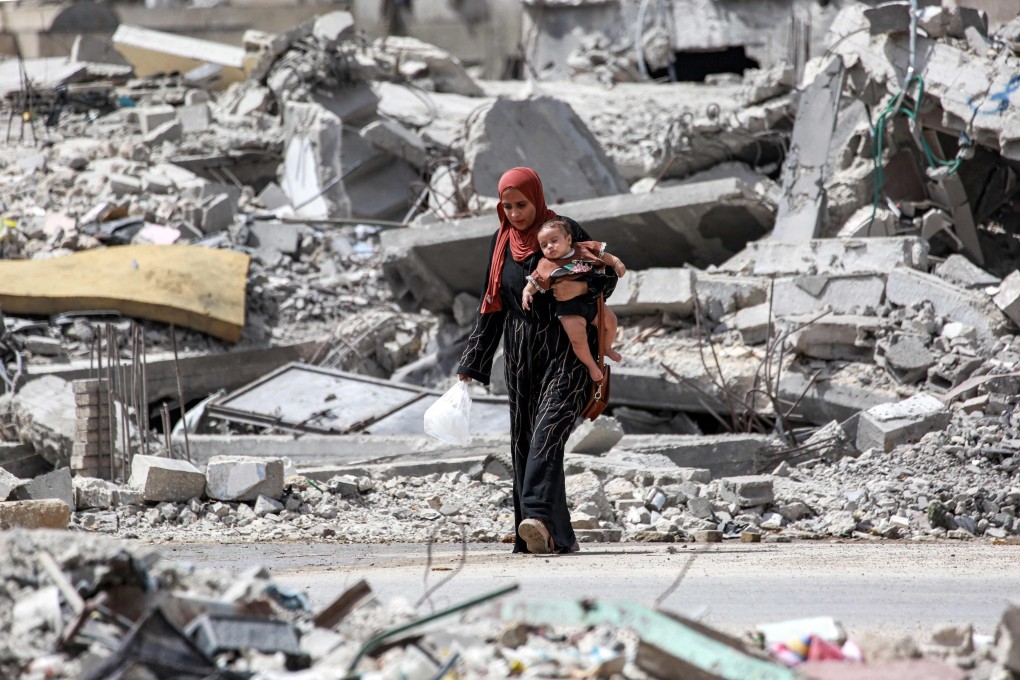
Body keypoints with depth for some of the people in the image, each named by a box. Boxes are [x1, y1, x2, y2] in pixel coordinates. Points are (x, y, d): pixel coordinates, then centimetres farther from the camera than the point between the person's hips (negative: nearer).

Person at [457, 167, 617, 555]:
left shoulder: (565, 231, -3)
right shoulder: (502, 242, 10)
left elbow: (609, 275, 3)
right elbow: (491, 306, 14)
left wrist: (582, 286, -20)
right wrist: (472, 364, 11)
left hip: (566, 350, -5)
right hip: (521, 354, 5)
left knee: (548, 430, -22)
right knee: (524, 442, 1)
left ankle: (539, 517, -37)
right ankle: (558, 536, 5)